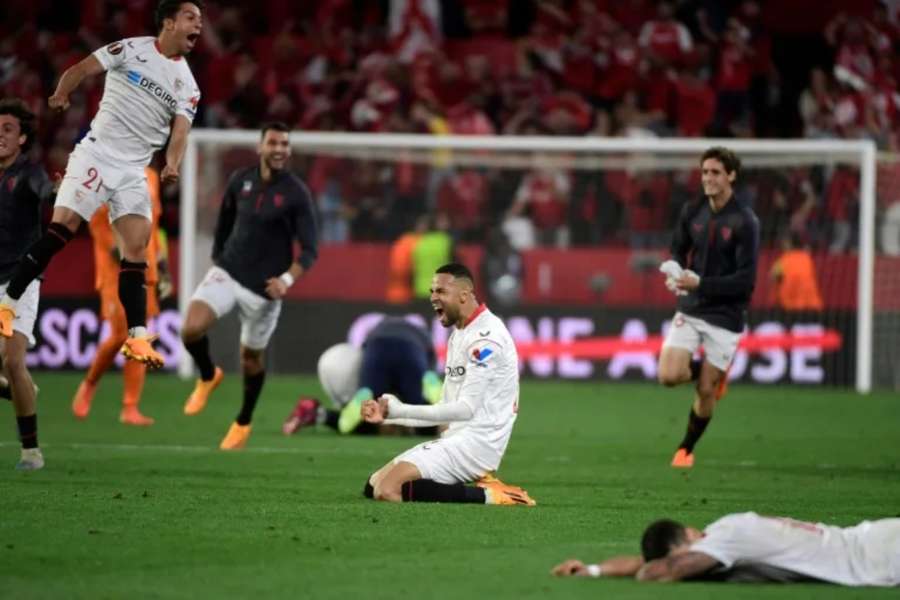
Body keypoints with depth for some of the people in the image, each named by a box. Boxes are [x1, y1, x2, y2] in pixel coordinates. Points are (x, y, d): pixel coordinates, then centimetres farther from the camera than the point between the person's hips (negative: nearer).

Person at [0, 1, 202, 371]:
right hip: (97, 153, -4)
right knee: (61, 228, -16)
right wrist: (61, 95, -20)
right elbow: (79, 70, 0)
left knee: (137, 249, -4)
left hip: (133, 171, 4)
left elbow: (180, 129, -3)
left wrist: (172, 165, -23)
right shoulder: (131, 49, -1)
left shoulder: (187, 86, 8)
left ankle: (137, 338, -5)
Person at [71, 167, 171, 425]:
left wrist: (159, 262, 18)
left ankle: (130, 408, 4)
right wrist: (119, 250, -22)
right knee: (121, 335, -9)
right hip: (115, 269, -6)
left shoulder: (150, 177, 13)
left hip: (145, 269, 6)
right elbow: (98, 222, -11)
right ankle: (89, 384, 17)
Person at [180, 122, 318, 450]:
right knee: (191, 329, -20)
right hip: (227, 273, 2)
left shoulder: (296, 194, -12)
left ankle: (243, 423, 35)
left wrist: (287, 279, -28)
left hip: (263, 287, -2)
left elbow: (308, 250, -12)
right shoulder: (240, 180, 0)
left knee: (251, 358, 11)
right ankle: (208, 376, 13)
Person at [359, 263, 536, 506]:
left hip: (476, 442, -10)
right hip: (454, 438, 10)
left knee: (388, 490, -23)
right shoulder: (458, 335, 18)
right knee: (374, 486, 8)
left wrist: (400, 410, -17)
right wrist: (387, 415, 7)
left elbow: (466, 409, -19)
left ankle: (485, 495, -15)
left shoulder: (485, 337, -14)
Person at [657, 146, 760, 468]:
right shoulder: (692, 212, 1)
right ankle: (712, 374, 21)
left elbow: (746, 279, -18)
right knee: (670, 375, -13)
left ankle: (687, 448, 25)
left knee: (706, 390, 1)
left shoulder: (745, 222, -15)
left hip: (725, 317, -4)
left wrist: (700, 284, -25)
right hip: (690, 310, 4)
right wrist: (675, 274, -5)